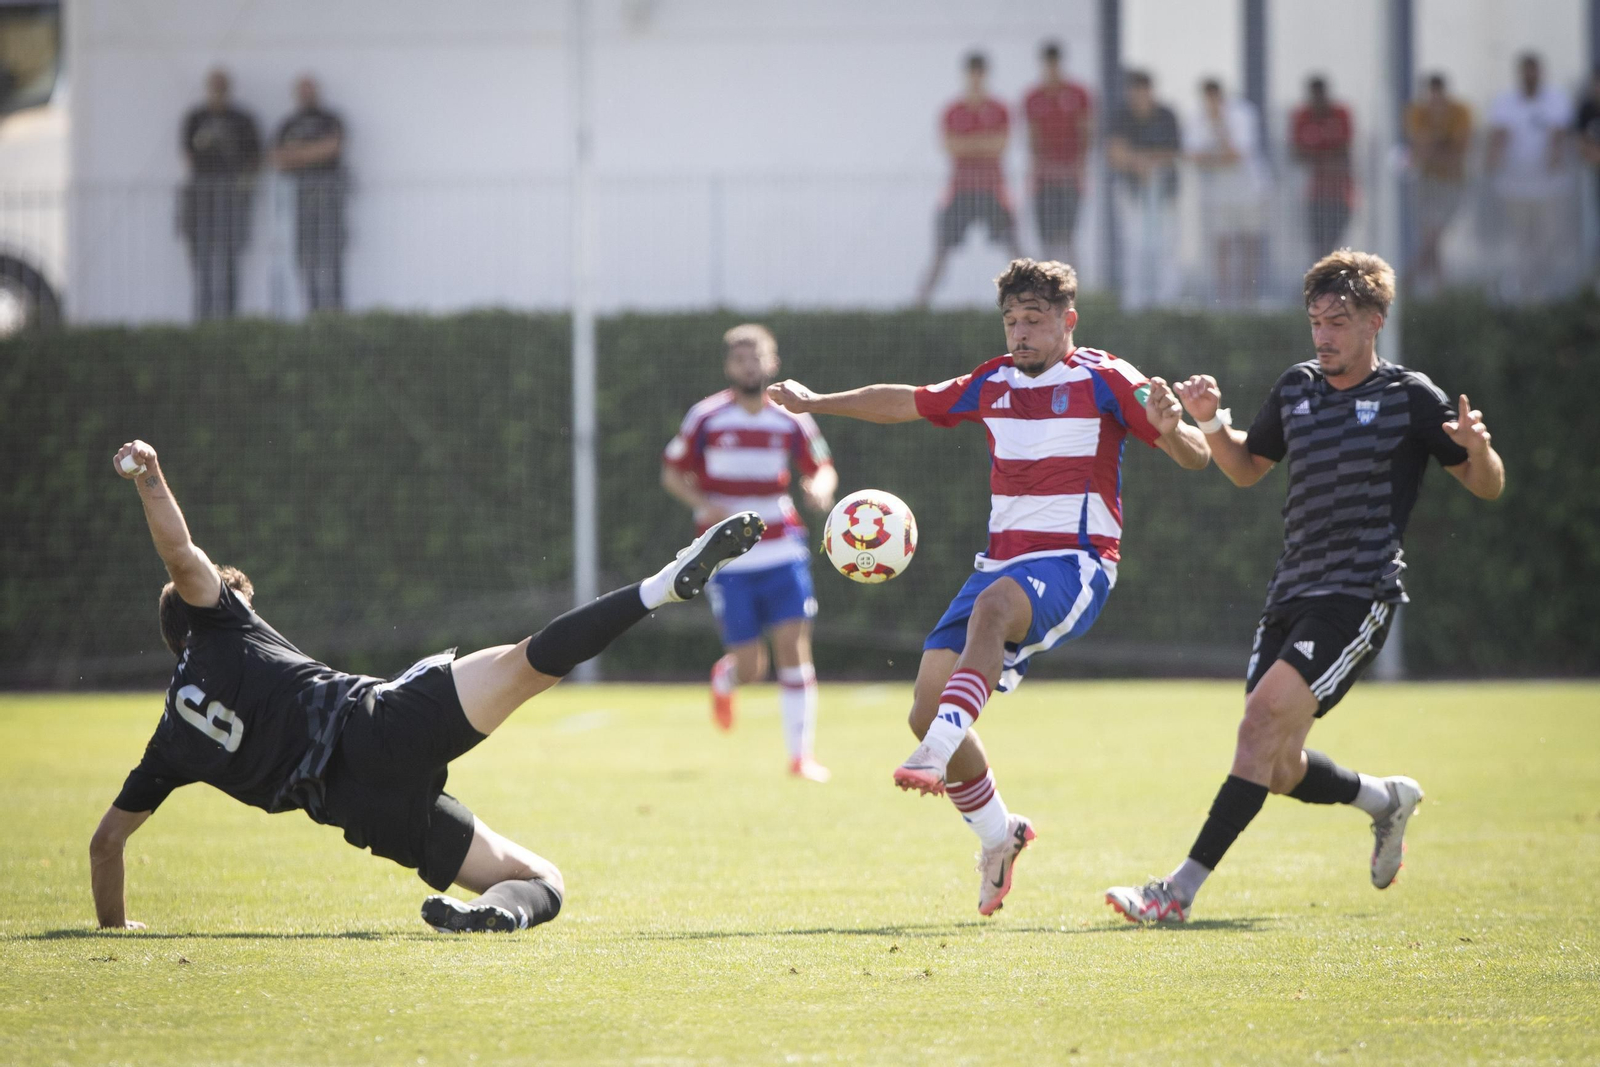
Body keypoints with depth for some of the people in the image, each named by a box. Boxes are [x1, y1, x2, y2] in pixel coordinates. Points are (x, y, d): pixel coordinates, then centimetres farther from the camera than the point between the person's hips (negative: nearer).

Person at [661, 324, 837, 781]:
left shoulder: (792, 421, 4)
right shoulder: (705, 418, -2)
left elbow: (821, 468, 15)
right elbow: (672, 473, 5)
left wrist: (820, 487, -9)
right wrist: (704, 506, -13)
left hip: (782, 551, 2)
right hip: (728, 560, -2)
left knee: (794, 648, -10)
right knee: (750, 667, -3)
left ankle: (800, 755, -2)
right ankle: (725, 678, 36)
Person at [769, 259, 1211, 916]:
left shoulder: (1104, 380, -3)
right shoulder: (993, 384, 13)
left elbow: (1196, 458, -8)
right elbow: (908, 402, 28)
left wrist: (1171, 428, -31)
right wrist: (815, 403, 29)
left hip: (1075, 563, -6)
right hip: (1003, 561, 7)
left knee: (992, 607, -40)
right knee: (927, 708, -4)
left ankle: (939, 752, -53)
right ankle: (998, 837, 15)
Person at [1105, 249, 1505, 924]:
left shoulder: (1409, 397, -2)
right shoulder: (1297, 388, 13)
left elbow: (1486, 488, 2)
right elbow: (1246, 468, 27)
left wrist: (1478, 450, -21)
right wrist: (1212, 423, 7)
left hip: (1358, 596, -7)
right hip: (1291, 595, 7)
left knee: (1265, 718, -22)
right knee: (1279, 770, 6)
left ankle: (1180, 891, -25)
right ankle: (1387, 799, 37)